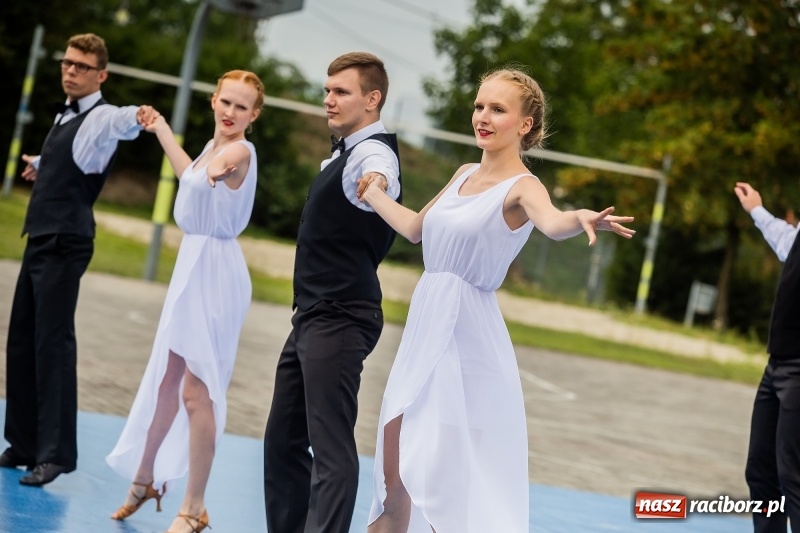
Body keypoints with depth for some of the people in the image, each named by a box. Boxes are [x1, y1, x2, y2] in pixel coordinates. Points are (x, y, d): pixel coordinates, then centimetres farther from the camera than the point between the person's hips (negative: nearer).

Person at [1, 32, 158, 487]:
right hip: (41, 239, 9)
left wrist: (138, 118, -56)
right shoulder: (65, 116, 16)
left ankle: (57, 452, -11)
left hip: (66, 244, -9)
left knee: (53, 342, -12)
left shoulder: (101, 117, -10)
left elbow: (121, 122, -37)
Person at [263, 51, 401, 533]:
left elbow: (382, 182, -40)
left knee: (331, 444, -15)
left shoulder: (373, 154, -16)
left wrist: (377, 190, -60)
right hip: (312, 315, 10)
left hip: (339, 321, -10)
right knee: (284, 439, 15)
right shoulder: (345, 150, 15)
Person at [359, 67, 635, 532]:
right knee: (393, 465, 9)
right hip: (425, 324, 7)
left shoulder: (521, 187, -11)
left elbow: (552, 223, -34)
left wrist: (583, 219, -56)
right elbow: (414, 228, 27)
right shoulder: (465, 174, 12)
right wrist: (369, 190, 37)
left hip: (466, 334, -7)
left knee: (447, 475, -8)